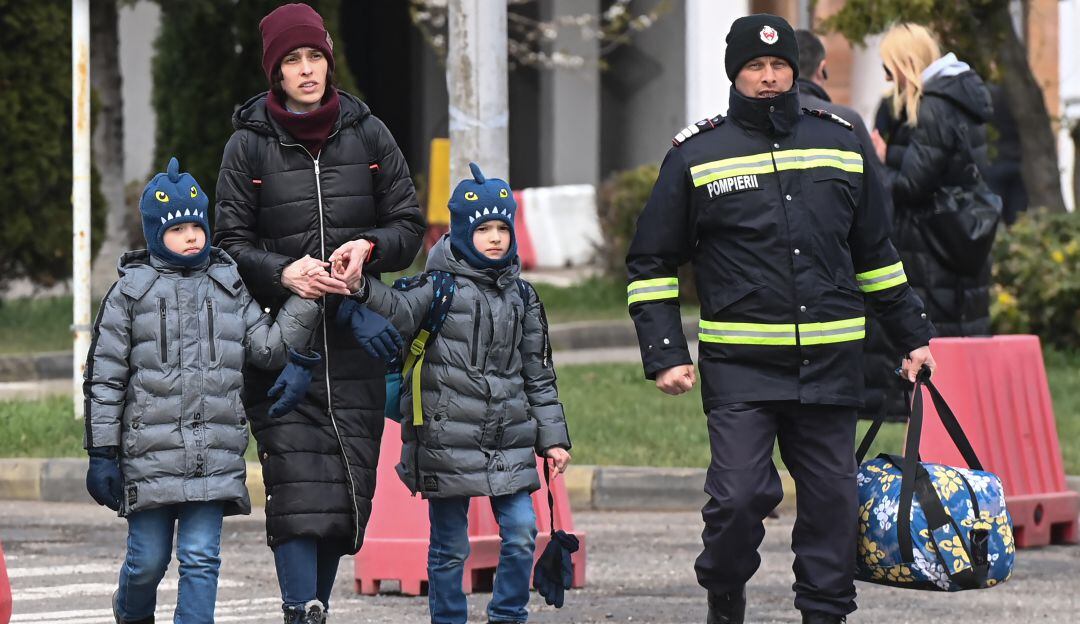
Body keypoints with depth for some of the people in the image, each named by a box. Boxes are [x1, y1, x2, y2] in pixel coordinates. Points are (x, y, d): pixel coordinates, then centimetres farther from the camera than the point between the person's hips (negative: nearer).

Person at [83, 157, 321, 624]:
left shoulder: (230, 287, 12)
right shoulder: (131, 291, 3)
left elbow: (269, 348, 11)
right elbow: (103, 377, 3)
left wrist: (304, 303, -3)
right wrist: (101, 453, -1)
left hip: (215, 457, 2)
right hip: (150, 454, -2)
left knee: (201, 558, -4)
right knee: (148, 559, 6)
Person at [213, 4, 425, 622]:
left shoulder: (368, 134, 7)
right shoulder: (248, 145, 2)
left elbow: (409, 224, 10)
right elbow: (231, 241, 2)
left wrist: (368, 247, -10)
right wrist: (284, 272, -15)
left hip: (356, 338, 2)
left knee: (349, 482, 2)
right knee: (297, 479, -14)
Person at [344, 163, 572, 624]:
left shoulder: (521, 296, 12)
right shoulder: (440, 287, -2)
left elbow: (539, 374, 16)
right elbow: (401, 313, -22)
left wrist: (552, 437, 14)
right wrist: (364, 289, -42)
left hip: (510, 442, 4)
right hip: (448, 442, -4)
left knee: (521, 535, -2)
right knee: (449, 546, 2)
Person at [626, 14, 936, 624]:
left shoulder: (840, 144, 12)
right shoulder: (697, 154, 3)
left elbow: (876, 254, 22)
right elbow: (652, 264, 7)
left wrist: (914, 335, 21)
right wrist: (665, 355, -2)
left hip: (830, 364, 3)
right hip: (739, 365, -3)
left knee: (831, 498, 4)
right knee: (739, 494, -12)